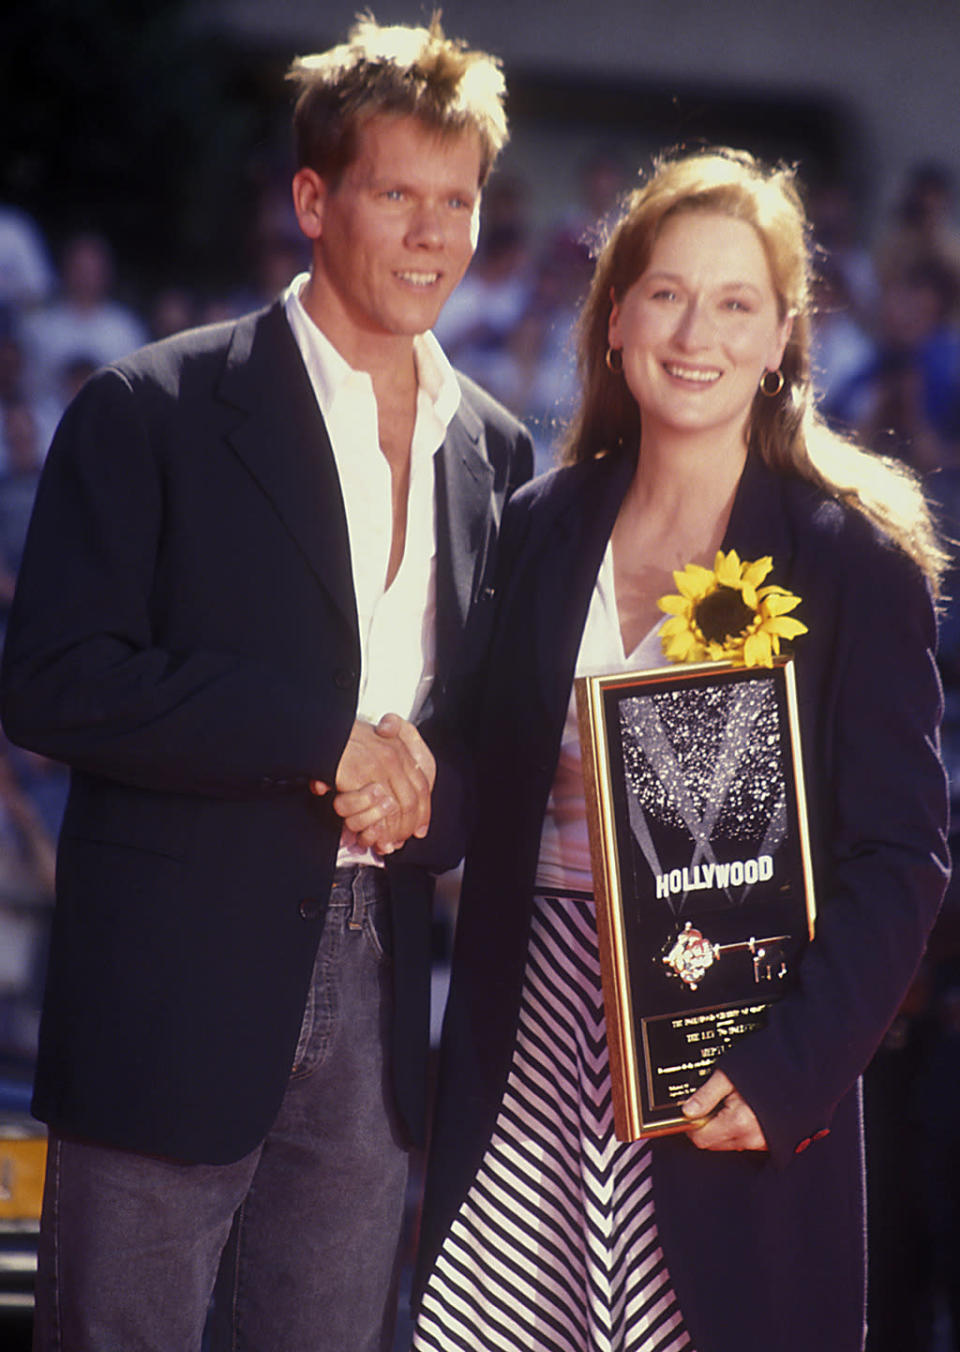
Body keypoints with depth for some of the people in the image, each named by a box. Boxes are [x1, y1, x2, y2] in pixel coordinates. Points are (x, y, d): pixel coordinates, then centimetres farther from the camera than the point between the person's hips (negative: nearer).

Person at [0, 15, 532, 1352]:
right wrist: (326, 736, -16)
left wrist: (425, 786, -6)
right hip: (177, 988, -5)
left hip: (376, 995, 5)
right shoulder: (153, 411, -4)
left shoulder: (495, 451, 12)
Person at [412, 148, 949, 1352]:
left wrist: (786, 1070, -15)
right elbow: (497, 812, 14)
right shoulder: (541, 530, 10)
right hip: (530, 1061, 3)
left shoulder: (856, 562, -3)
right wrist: (477, 1050, 7)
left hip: (744, 1085, -3)